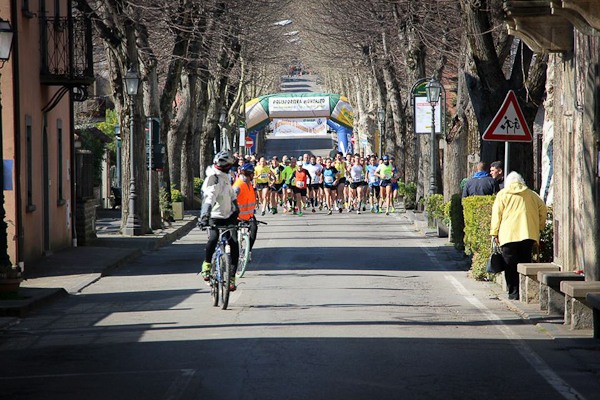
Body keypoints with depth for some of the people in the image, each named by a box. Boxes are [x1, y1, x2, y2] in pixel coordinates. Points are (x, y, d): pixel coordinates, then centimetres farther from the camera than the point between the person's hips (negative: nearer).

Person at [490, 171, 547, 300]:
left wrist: (494, 233, 3)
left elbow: (496, 214, 3)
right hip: (528, 235, 3)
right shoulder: (531, 194, 16)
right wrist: (540, 227, 18)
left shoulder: (502, 194, 9)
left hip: (508, 235, -3)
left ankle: (514, 294, -6)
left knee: (511, 265, -1)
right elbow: (542, 208, 11)